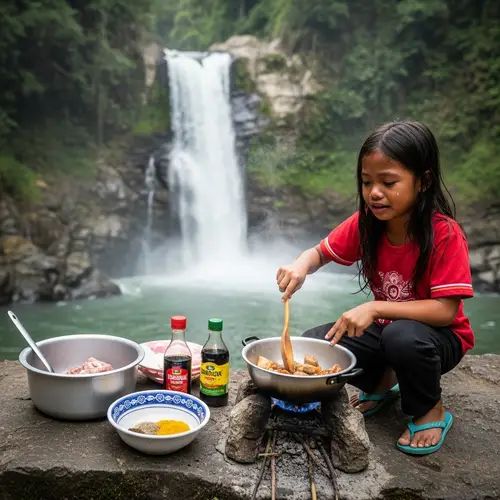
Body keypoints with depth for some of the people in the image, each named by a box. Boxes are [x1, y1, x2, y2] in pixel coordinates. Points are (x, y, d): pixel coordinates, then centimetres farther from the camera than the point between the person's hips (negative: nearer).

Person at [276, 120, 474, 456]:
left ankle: (432, 411, -4)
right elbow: (320, 253, -1)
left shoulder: (445, 234, -26)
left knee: (402, 336, -38)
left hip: (439, 336, -4)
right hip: (386, 327, 5)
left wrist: (375, 308, -37)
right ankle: (383, 382, 14)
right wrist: (300, 265, -24)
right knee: (314, 344, -15)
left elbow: (445, 310, -28)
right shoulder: (366, 223, -11)